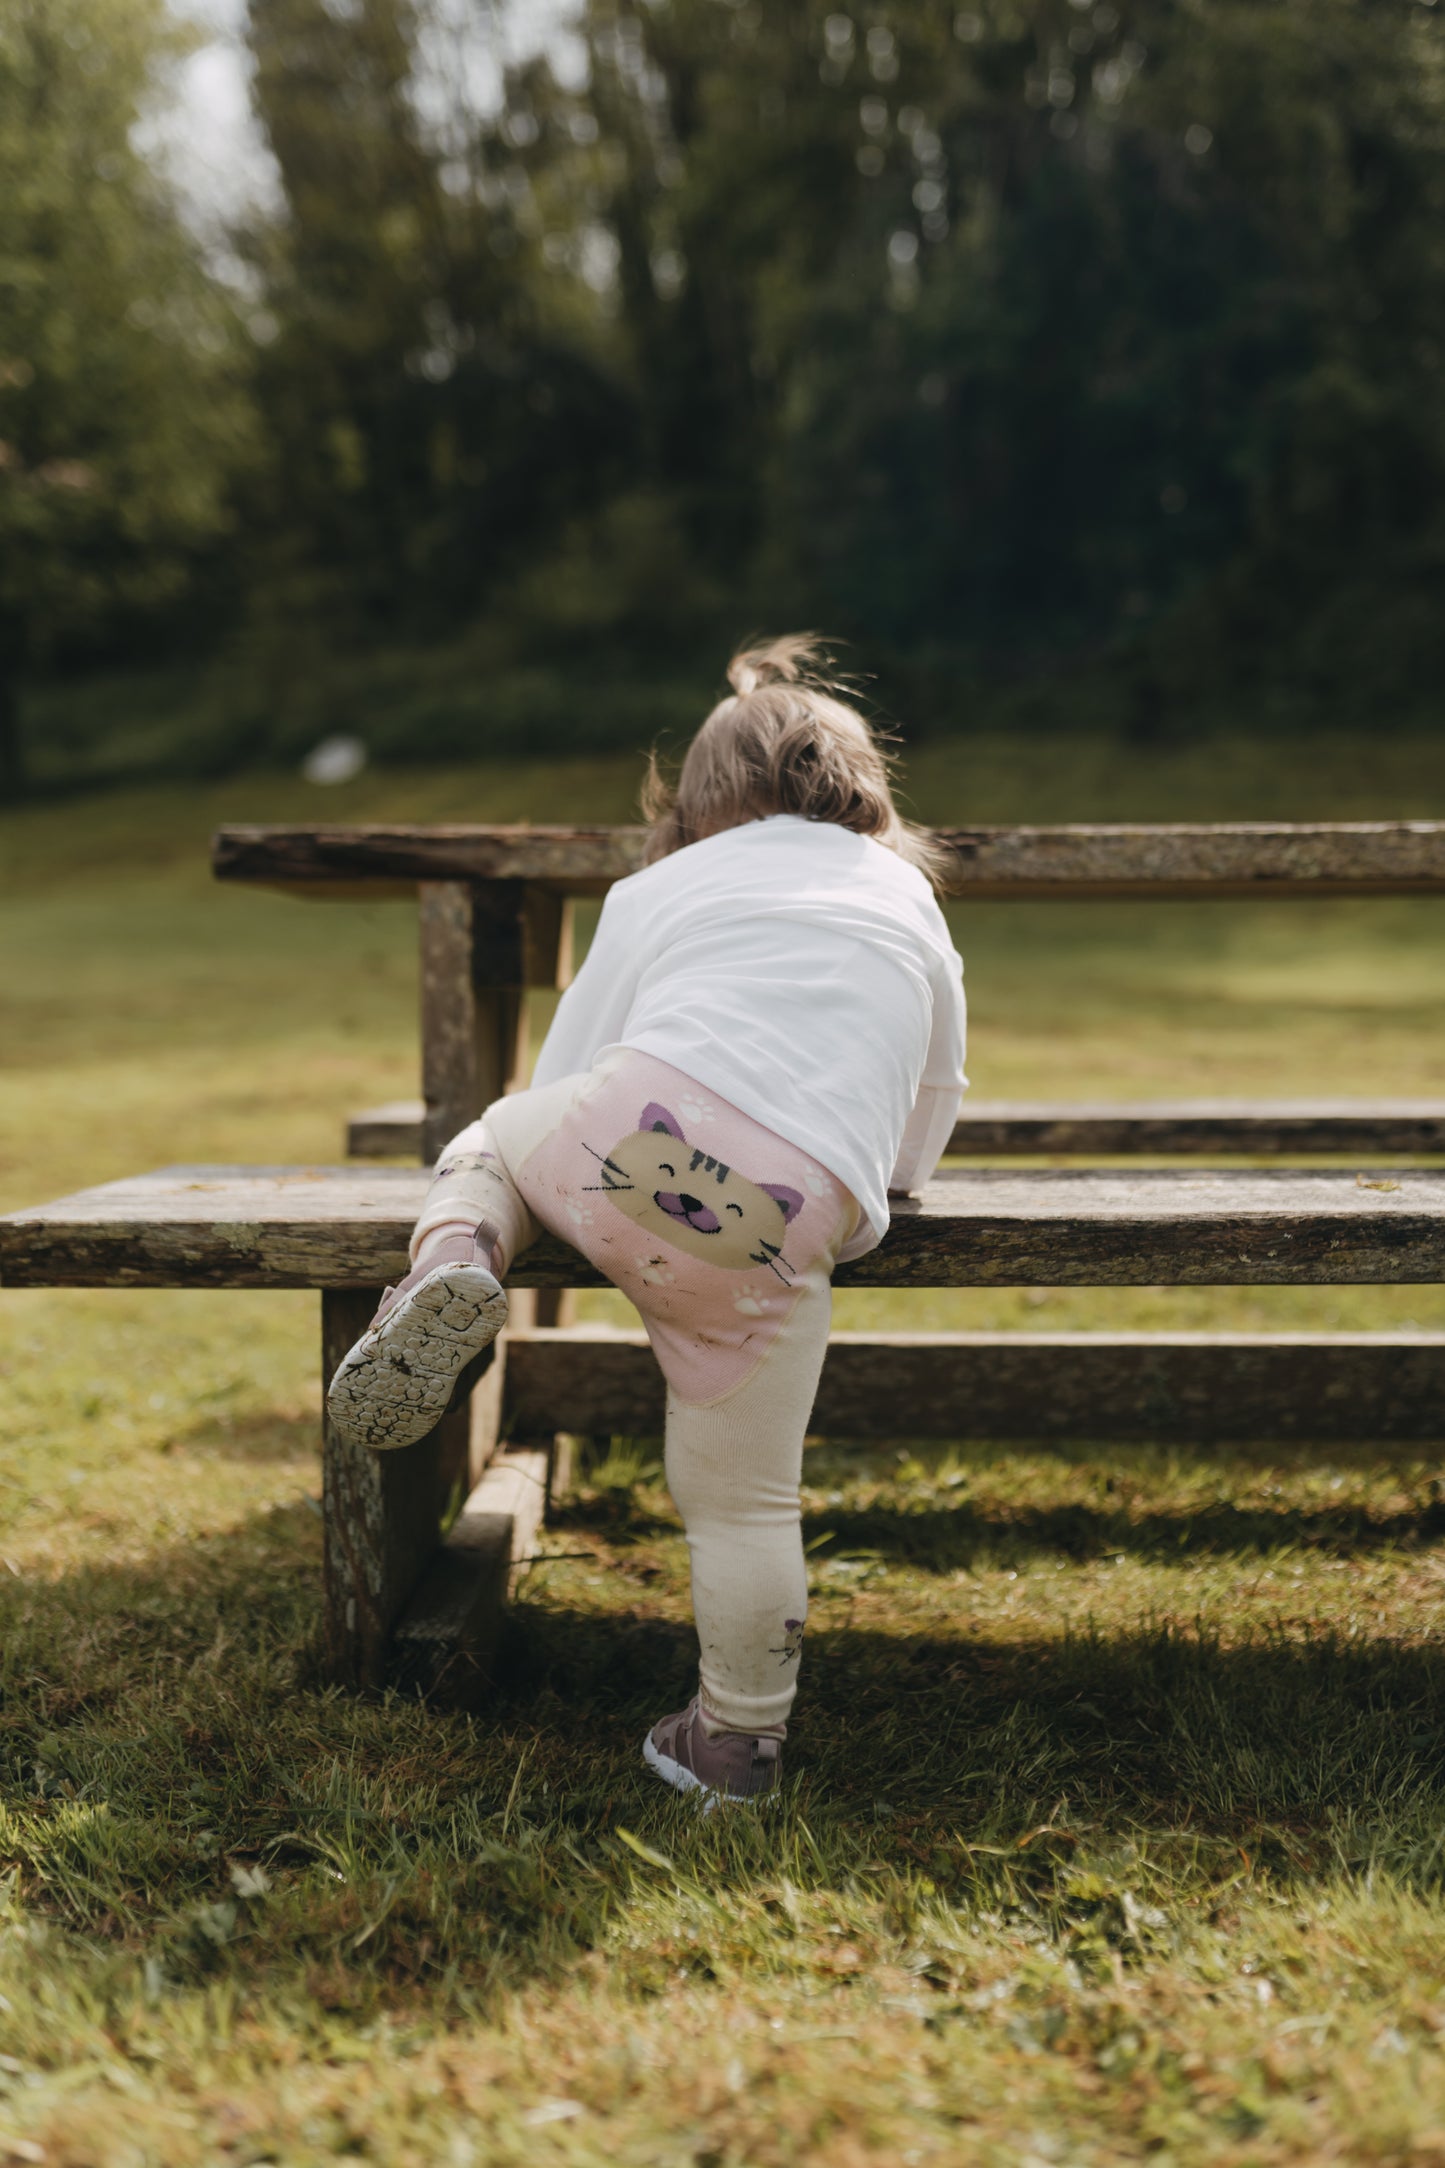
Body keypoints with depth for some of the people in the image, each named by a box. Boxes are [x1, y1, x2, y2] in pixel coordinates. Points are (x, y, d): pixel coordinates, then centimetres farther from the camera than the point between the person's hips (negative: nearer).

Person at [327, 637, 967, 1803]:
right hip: (800, 1218, 1)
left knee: (498, 1135, 31)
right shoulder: (915, 910, 31)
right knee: (743, 1504, 15)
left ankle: (452, 1266, 3)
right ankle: (738, 1743, 24)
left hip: (633, 1136, -1)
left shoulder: (657, 889, 27)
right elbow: (920, 1149, 35)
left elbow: (563, 1080, 29)